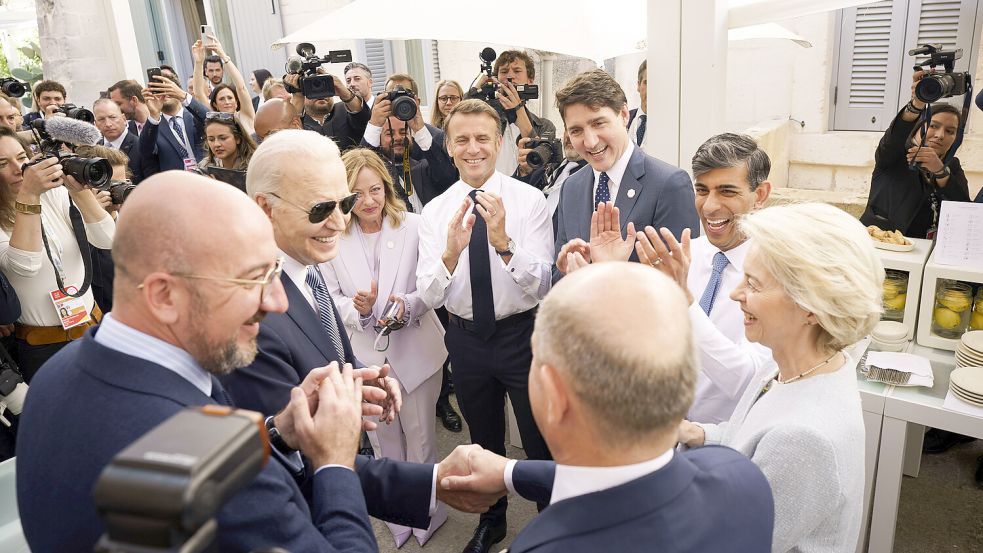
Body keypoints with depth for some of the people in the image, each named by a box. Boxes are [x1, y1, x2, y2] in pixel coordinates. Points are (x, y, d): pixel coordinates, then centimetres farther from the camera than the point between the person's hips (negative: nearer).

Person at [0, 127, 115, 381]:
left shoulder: (56, 194, -1)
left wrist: (80, 191, -25)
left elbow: (107, 239, -11)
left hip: (92, 325, 3)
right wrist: (28, 196, -31)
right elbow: (24, 266, -27)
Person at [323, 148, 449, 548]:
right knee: (383, 440, 20)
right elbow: (332, 297, -3)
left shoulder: (413, 226, -12)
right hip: (365, 353, 2)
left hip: (415, 348, -2)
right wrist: (358, 309, -23)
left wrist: (406, 305, -28)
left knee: (420, 435, 13)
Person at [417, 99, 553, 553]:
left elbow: (541, 285, -19)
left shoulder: (529, 199, -13)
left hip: (522, 334, -3)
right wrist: (451, 252, -31)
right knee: (484, 441, 23)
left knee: (540, 442, 13)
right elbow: (429, 296, -12)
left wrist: (503, 243, -35)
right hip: (466, 339, 3)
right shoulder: (434, 211, -5)